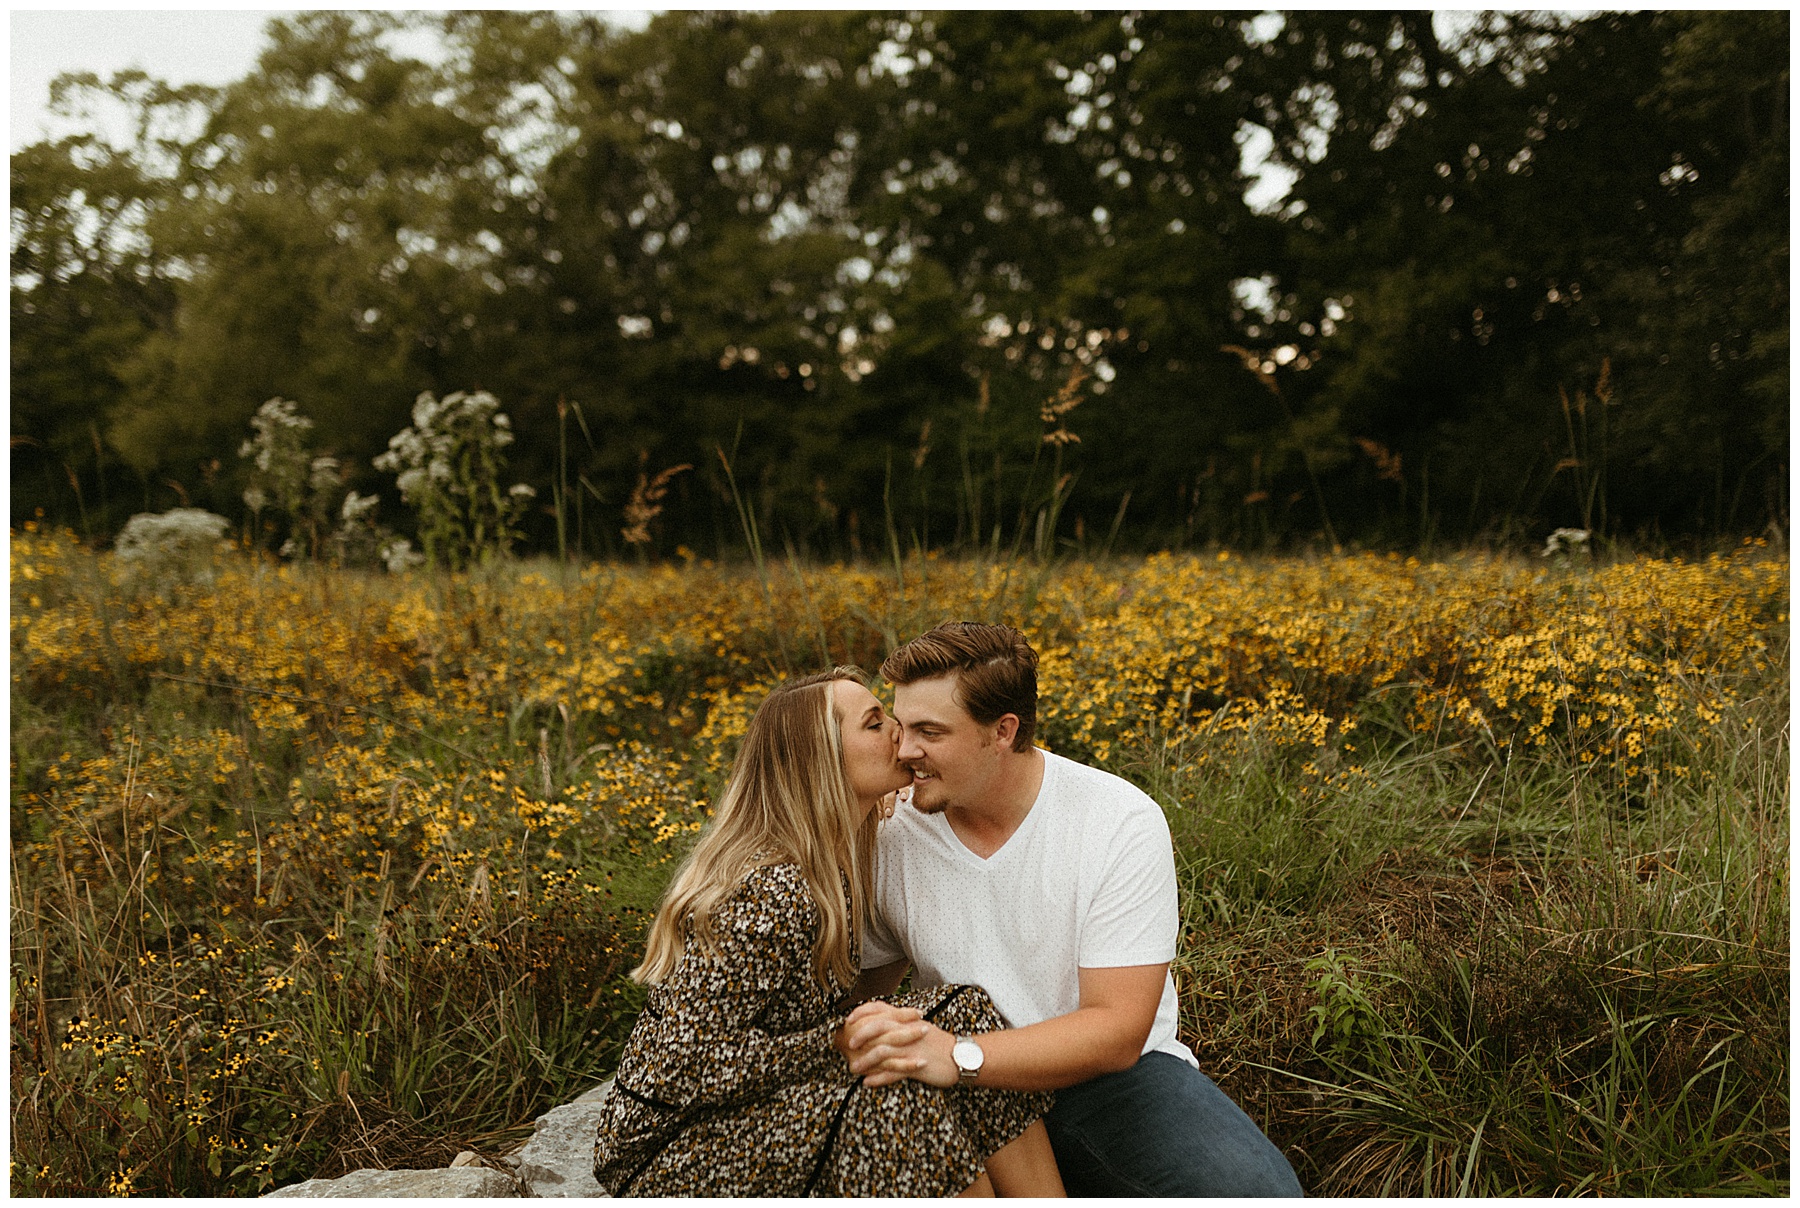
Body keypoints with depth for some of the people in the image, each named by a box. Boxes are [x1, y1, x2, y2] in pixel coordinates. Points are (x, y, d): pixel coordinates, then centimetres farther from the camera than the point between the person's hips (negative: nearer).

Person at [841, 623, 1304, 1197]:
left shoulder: (1123, 822, -14)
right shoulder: (891, 842, -4)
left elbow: (1117, 1033, -17)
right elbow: (854, 992, 8)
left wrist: (957, 1055, -31)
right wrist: (863, 1037, -18)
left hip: (1111, 1080, -3)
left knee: (1257, 1191, -31)